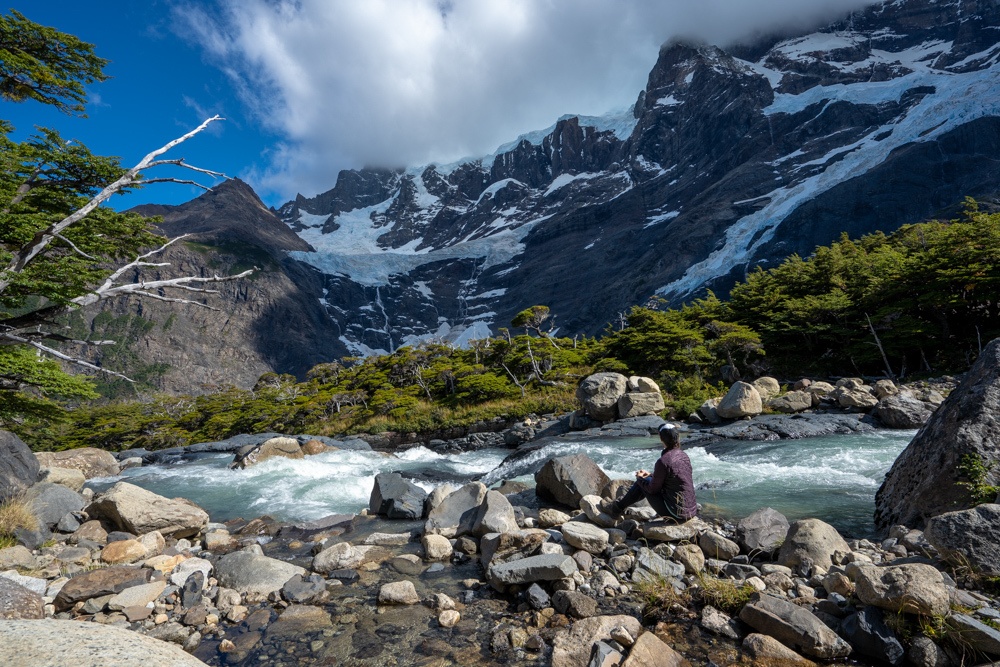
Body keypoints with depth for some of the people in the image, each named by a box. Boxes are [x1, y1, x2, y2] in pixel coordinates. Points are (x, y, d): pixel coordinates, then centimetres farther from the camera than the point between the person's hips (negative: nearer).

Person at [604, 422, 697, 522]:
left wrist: (640, 478, 9)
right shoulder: (684, 455, 4)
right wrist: (651, 475, 24)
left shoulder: (663, 461, -20)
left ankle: (618, 508, 23)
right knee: (649, 480, 21)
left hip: (675, 514, -7)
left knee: (642, 482, 7)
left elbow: (653, 489, -9)